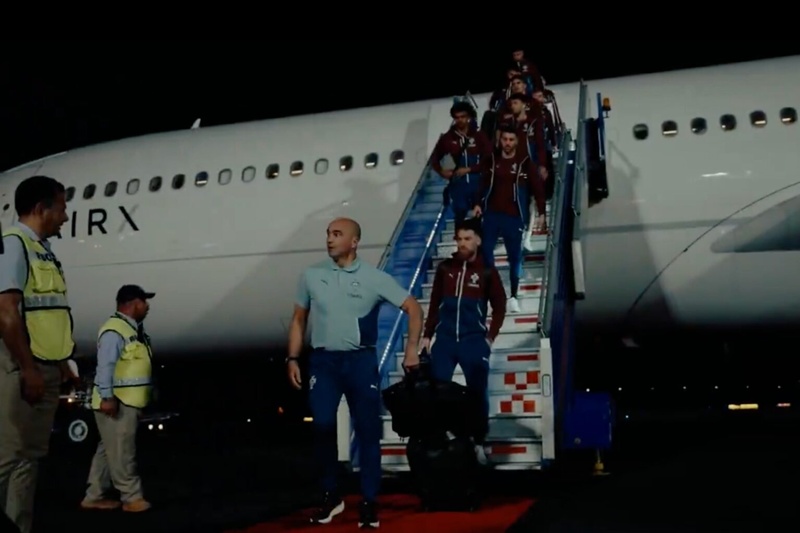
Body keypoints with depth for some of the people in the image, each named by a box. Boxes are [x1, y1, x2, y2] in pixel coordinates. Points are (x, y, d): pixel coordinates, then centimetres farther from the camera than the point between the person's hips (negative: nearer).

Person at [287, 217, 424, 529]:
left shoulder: (373, 278, -2)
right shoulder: (311, 276, 5)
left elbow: (412, 307, 2)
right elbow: (299, 320, 13)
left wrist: (412, 348, -6)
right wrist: (292, 358, 5)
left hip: (360, 361, -1)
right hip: (323, 361, 1)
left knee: (368, 431, 3)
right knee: (322, 425, -9)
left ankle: (369, 503, 15)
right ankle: (331, 496, 11)